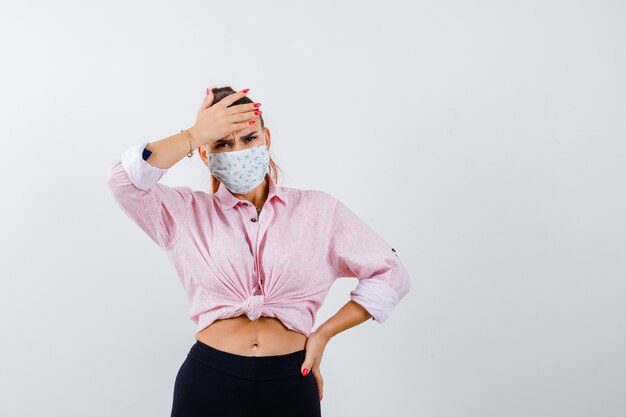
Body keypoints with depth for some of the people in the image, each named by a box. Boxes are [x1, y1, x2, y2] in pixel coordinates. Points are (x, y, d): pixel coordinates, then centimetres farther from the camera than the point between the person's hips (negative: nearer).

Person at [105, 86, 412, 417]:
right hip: (208, 381, 0)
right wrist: (194, 136, -9)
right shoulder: (187, 212, 5)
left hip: (290, 383, 1)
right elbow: (123, 180, -12)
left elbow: (390, 274, 6)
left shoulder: (318, 210, 5)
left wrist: (323, 334, 1)